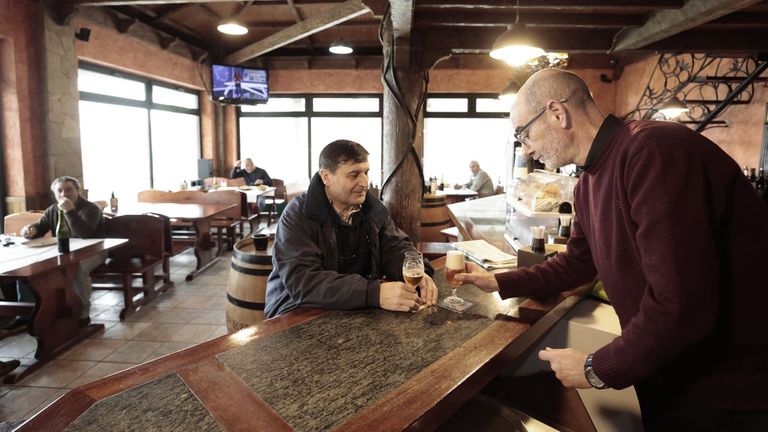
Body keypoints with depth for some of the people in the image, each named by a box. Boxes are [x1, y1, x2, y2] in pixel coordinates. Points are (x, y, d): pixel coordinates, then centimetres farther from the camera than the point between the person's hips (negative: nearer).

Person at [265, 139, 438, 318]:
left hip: (358, 310, 6)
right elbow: (301, 282, -26)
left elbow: (397, 247, 7)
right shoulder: (298, 215, -15)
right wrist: (374, 293, -36)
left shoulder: (373, 209, 4)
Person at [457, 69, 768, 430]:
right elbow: (578, 263, 13)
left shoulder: (655, 151, -29)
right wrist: (499, 282, 8)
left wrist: (598, 370, -19)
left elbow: (681, 307, -33)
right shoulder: (588, 183, 3)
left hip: (734, 389, -8)